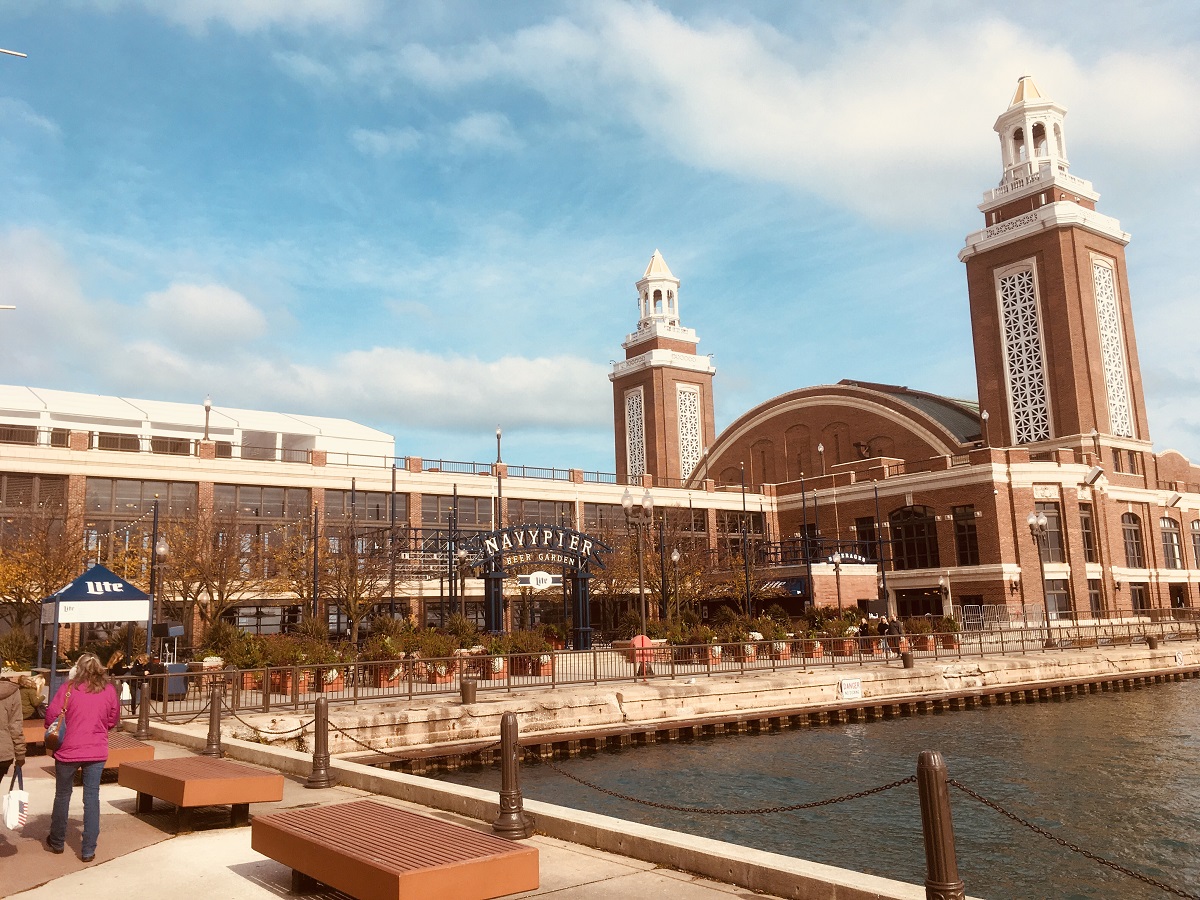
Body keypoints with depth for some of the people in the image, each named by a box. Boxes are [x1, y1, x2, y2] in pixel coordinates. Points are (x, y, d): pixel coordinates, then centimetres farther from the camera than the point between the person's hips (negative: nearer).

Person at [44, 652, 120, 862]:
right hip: (97, 751, 1)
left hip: (68, 750, -1)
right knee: (92, 798, 8)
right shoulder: (109, 690, -3)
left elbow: (51, 717, -8)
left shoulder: (68, 689, -10)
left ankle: (57, 842, 34)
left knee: (62, 796, 18)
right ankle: (88, 850, 9)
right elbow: (114, 719, 6)